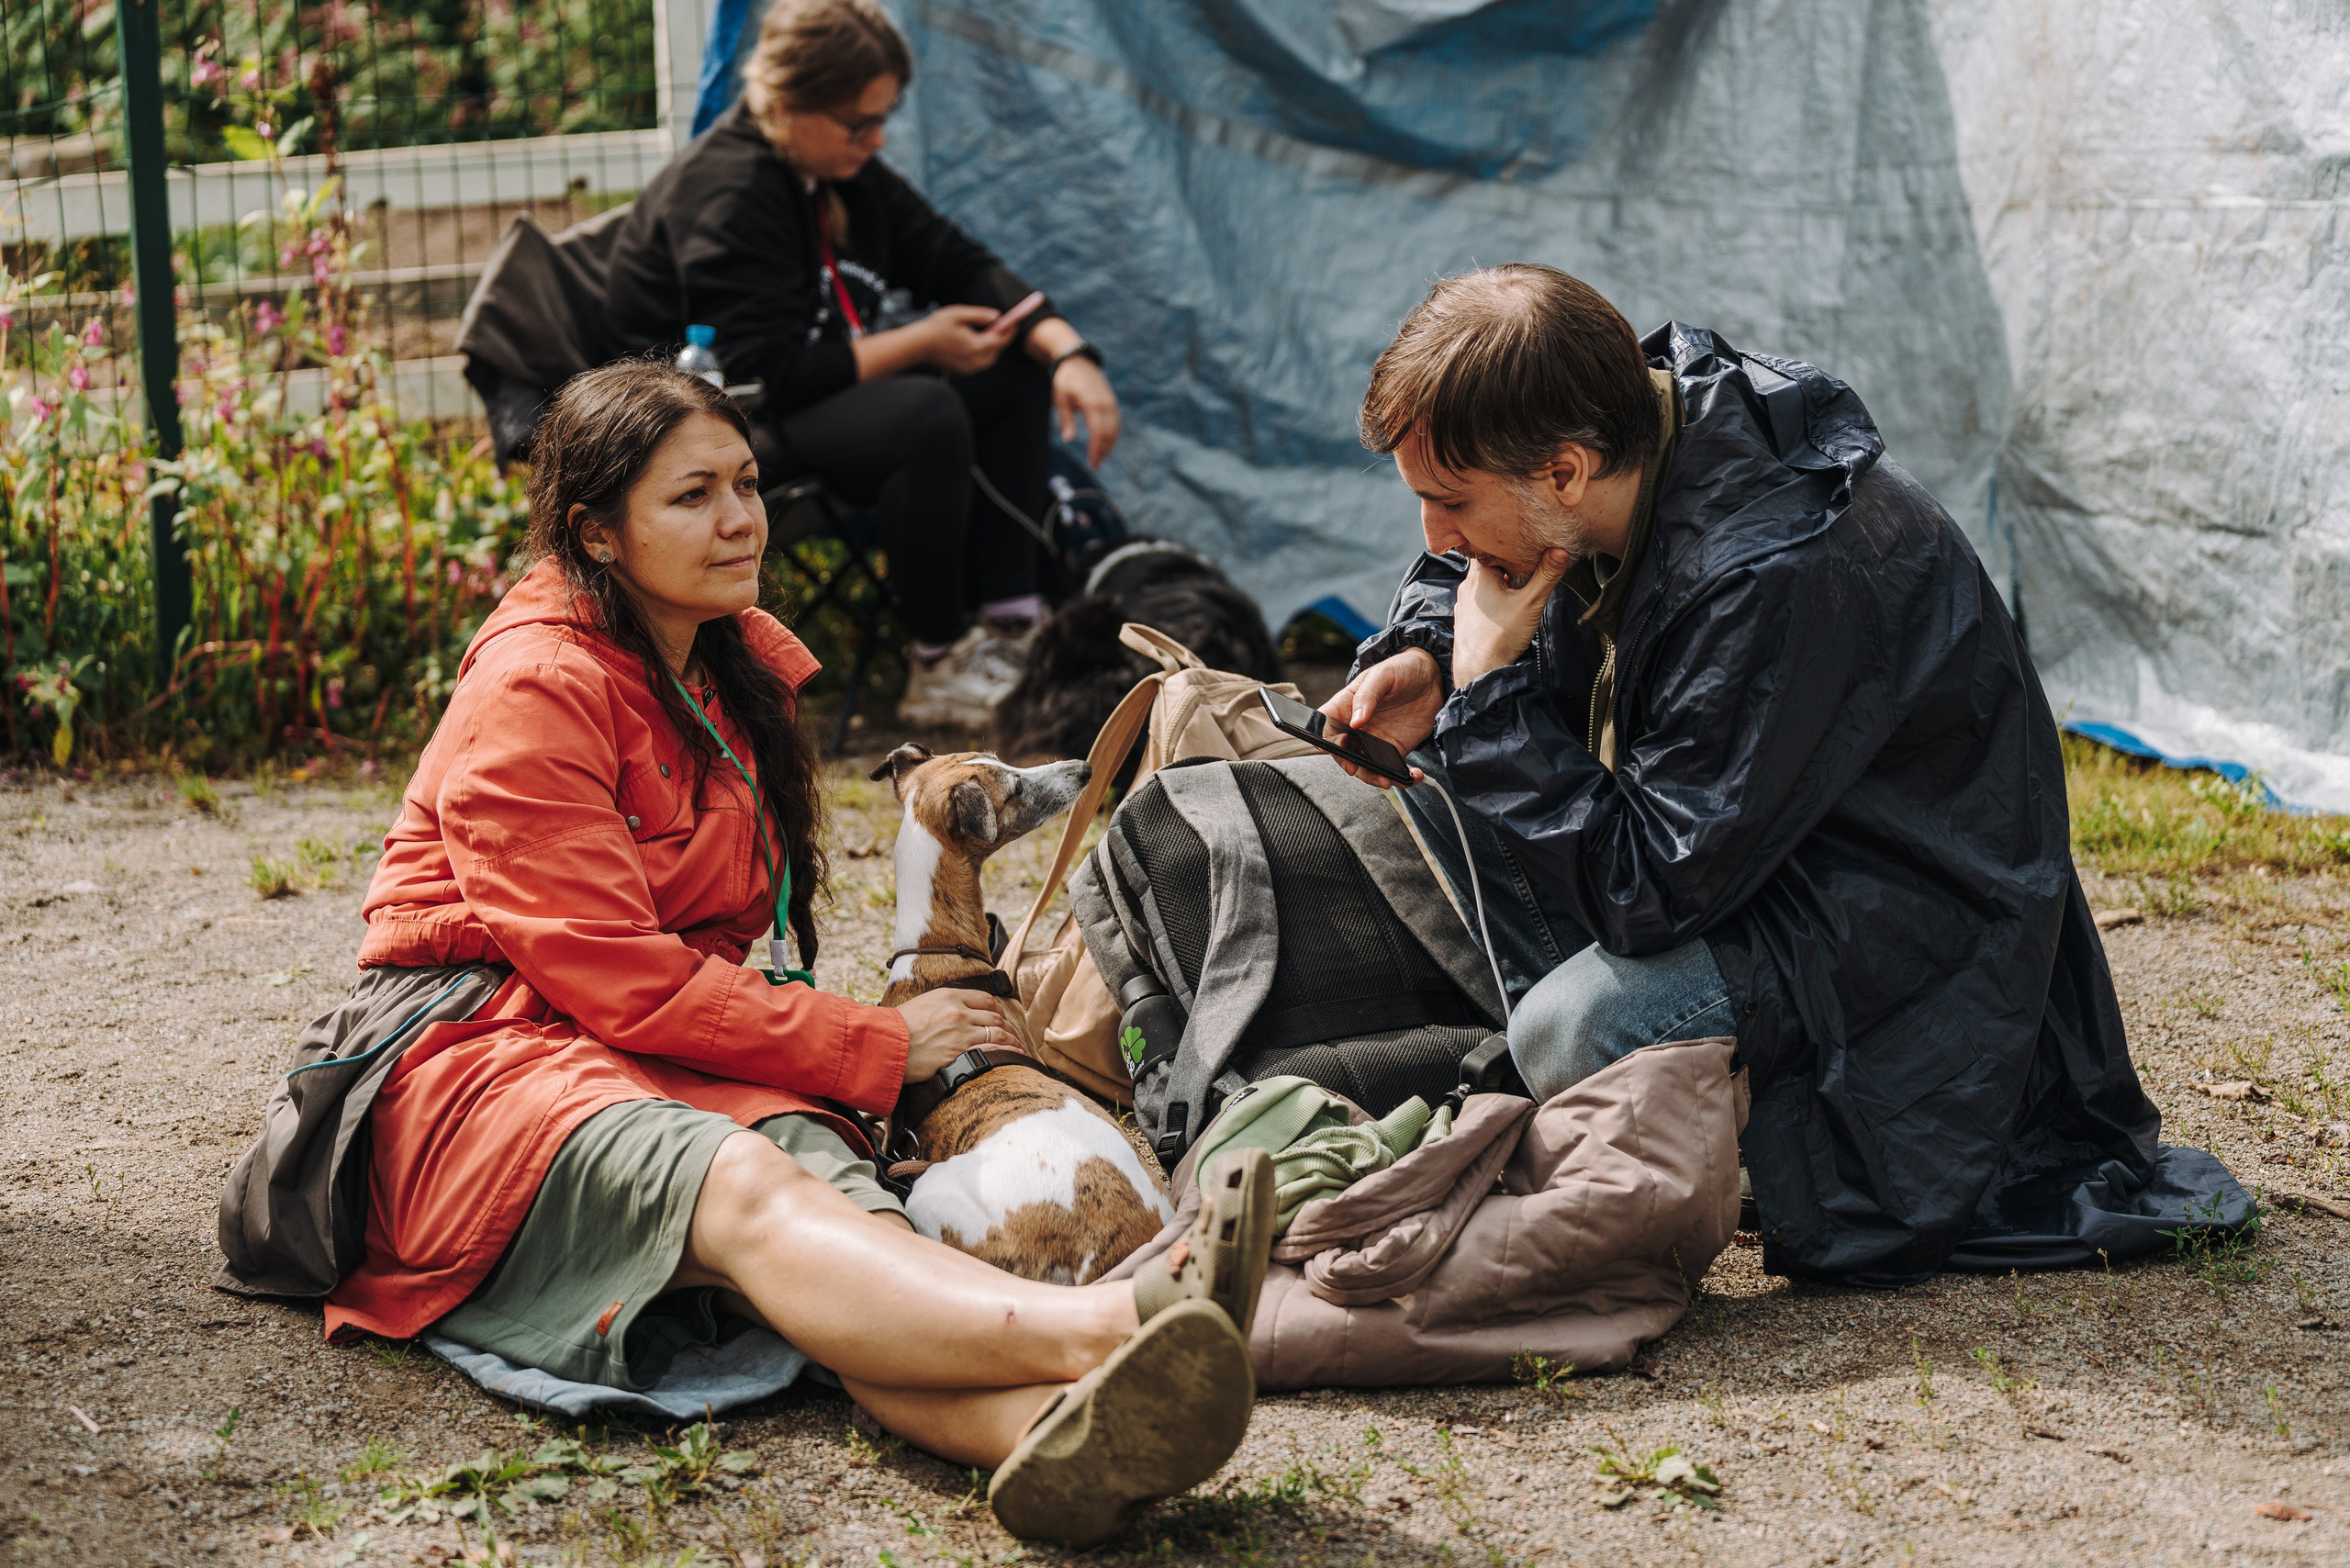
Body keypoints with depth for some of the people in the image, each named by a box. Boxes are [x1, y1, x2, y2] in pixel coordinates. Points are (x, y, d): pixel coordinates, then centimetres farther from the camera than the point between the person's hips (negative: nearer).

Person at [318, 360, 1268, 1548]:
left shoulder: (739, 670, 17)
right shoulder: (532, 692, -9)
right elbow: (618, 980, -14)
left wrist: (861, 1047, 5)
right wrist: (876, 1047, -11)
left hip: (679, 1050, 6)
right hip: (489, 1054, -6)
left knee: (827, 1177, -30)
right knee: (739, 1186, -37)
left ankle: (1052, 1429, -64)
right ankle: (1099, 1330, -66)